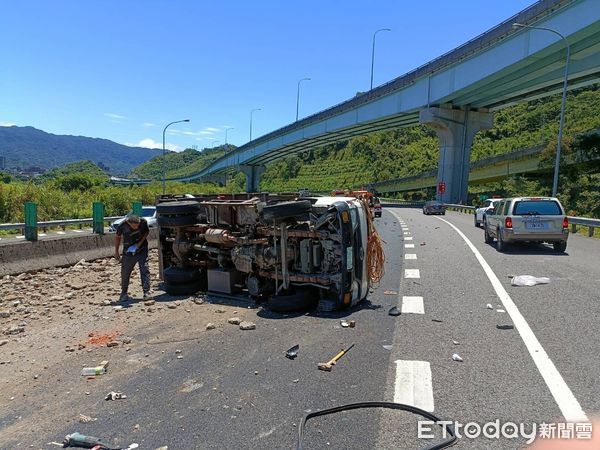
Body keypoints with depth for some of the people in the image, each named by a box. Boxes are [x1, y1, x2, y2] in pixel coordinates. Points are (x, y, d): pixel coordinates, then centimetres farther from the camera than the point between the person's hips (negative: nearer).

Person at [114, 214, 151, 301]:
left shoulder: (143, 222, -18)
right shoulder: (122, 226, -17)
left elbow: (147, 232, 2)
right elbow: (118, 237, 2)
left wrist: (140, 243, -13)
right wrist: (116, 252, 7)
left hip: (142, 251, 0)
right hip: (128, 252, 1)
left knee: (145, 270, -11)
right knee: (125, 273, 6)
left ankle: (146, 292, -5)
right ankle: (124, 293, 27)